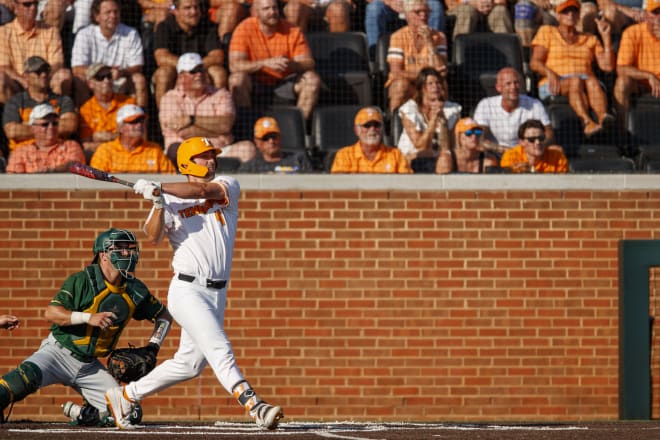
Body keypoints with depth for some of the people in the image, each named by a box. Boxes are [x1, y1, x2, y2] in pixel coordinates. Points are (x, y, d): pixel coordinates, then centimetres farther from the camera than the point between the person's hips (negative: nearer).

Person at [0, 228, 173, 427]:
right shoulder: (82, 281, -11)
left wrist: (153, 347, 2)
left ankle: (78, 413, 17)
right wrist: (88, 318, -28)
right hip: (59, 352, -5)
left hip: (90, 366, 5)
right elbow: (51, 313, -17)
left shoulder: (135, 290, 3)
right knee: (27, 376, -36)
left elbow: (164, 316, 17)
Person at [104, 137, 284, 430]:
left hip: (217, 293, 5)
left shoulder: (228, 187, 9)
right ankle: (254, 406, -31)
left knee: (189, 364, 12)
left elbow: (202, 191, -12)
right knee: (219, 349, -19)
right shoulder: (171, 202, 4)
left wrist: (158, 188, -19)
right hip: (187, 290, -5)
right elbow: (154, 237, -10)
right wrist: (159, 202, -24)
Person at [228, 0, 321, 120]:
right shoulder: (245, 29, -12)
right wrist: (265, 63, -36)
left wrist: (292, 65, -34)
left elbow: (309, 64, -9)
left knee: (313, 79, -21)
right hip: (255, 85, -2)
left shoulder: (292, 30, -6)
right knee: (237, 78, -32)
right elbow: (234, 65, -22)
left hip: (283, 83, 3)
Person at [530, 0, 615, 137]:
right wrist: (550, 73, -16)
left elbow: (607, 66, 13)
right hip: (553, 87, -3)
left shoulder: (590, 39, 25)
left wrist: (606, 36, 9)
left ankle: (602, 117, -65)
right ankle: (587, 122, -65)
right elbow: (535, 63, 6)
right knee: (576, 81, -38)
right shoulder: (546, 32, 19)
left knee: (592, 80, -35)